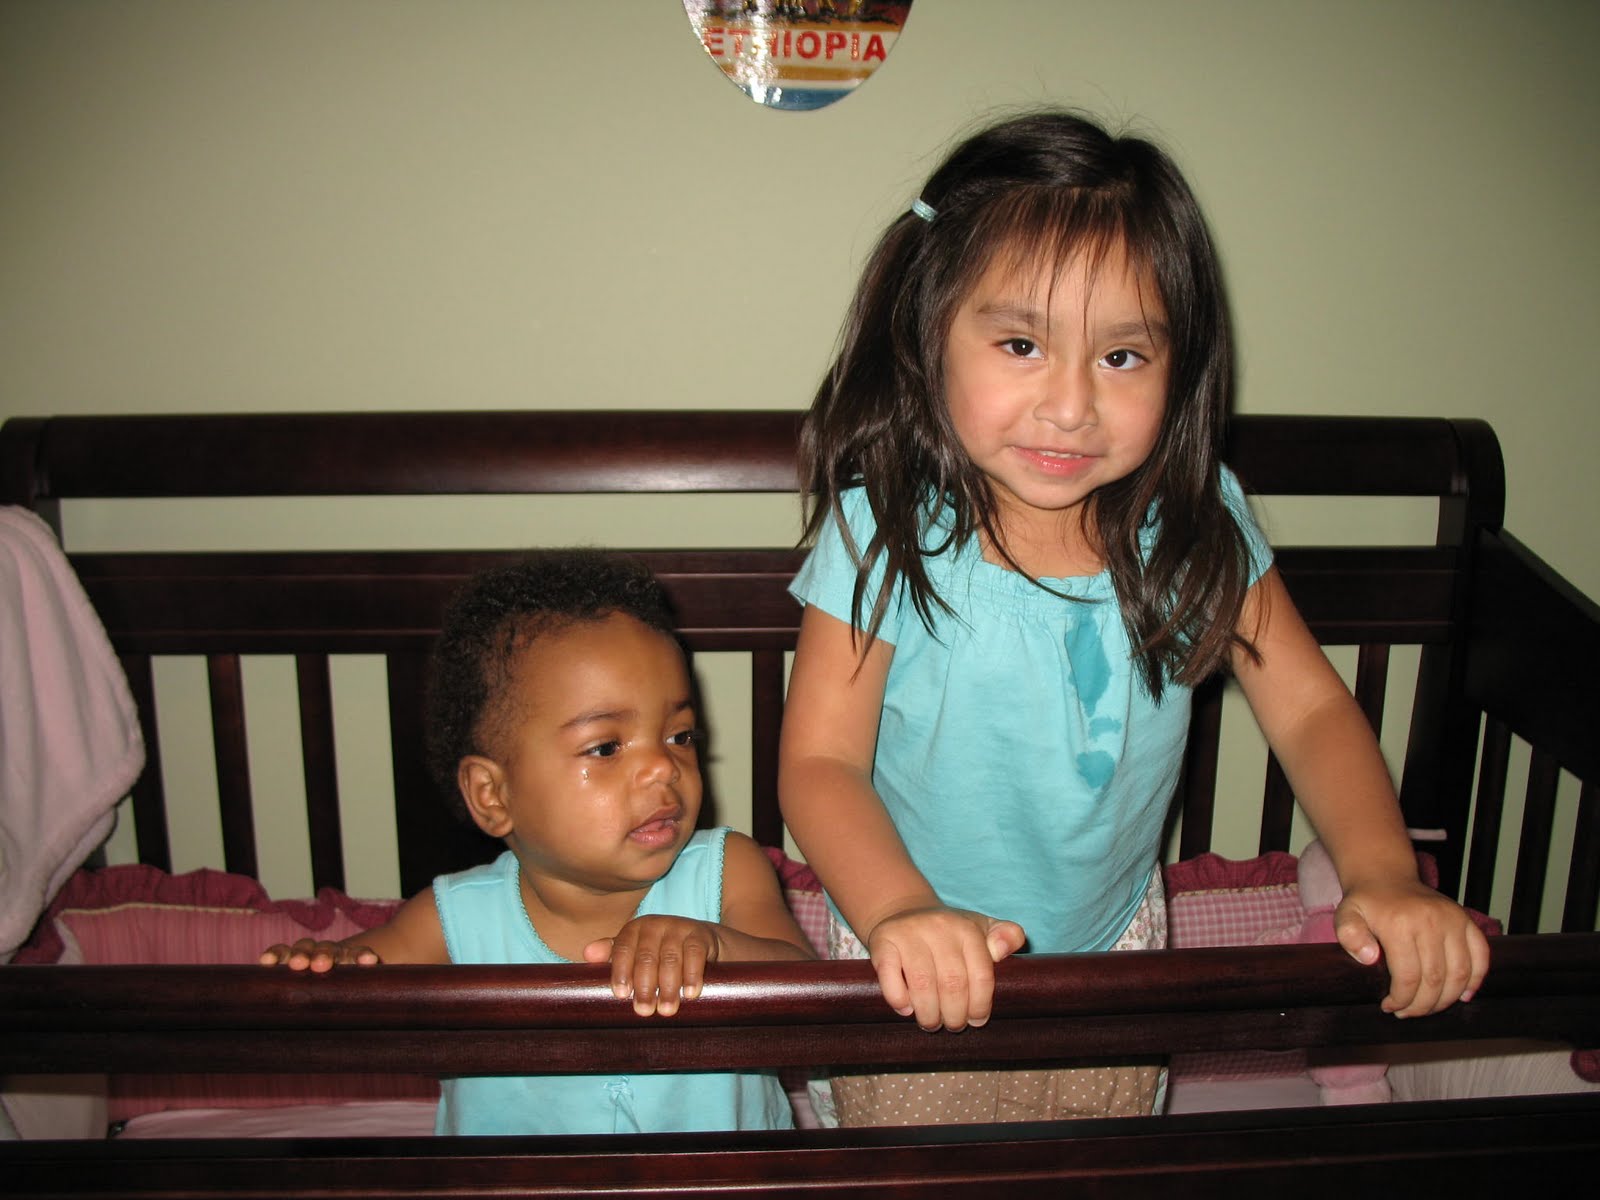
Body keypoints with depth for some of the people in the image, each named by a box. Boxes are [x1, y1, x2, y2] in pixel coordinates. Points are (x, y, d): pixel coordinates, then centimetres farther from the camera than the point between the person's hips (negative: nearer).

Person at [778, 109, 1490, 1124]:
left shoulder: (1196, 524, -15)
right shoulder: (883, 535, -25)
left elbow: (1311, 708, -8)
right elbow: (820, 760, -25)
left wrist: (1384, 873, -25)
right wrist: (901, 911, -44)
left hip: (1115, 945, 3)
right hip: (920, 965, -2)